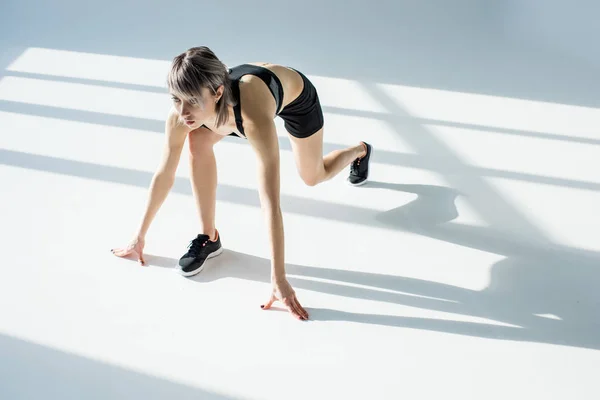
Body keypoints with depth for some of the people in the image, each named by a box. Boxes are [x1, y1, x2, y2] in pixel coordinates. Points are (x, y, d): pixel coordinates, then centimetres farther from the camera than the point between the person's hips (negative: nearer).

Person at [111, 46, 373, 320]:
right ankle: (208, 237, -6)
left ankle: (359, 151, 53)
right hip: (250, 82, 3)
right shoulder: (181, 114, -35)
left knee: (313, 177, 19)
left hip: (296, 94, -3)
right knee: (197, 142, -24)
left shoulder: (254, 118, -50)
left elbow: (270, 203, -50)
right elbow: (164, 176, -21)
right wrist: (140, 236, -13)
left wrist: (279, 279, -49)